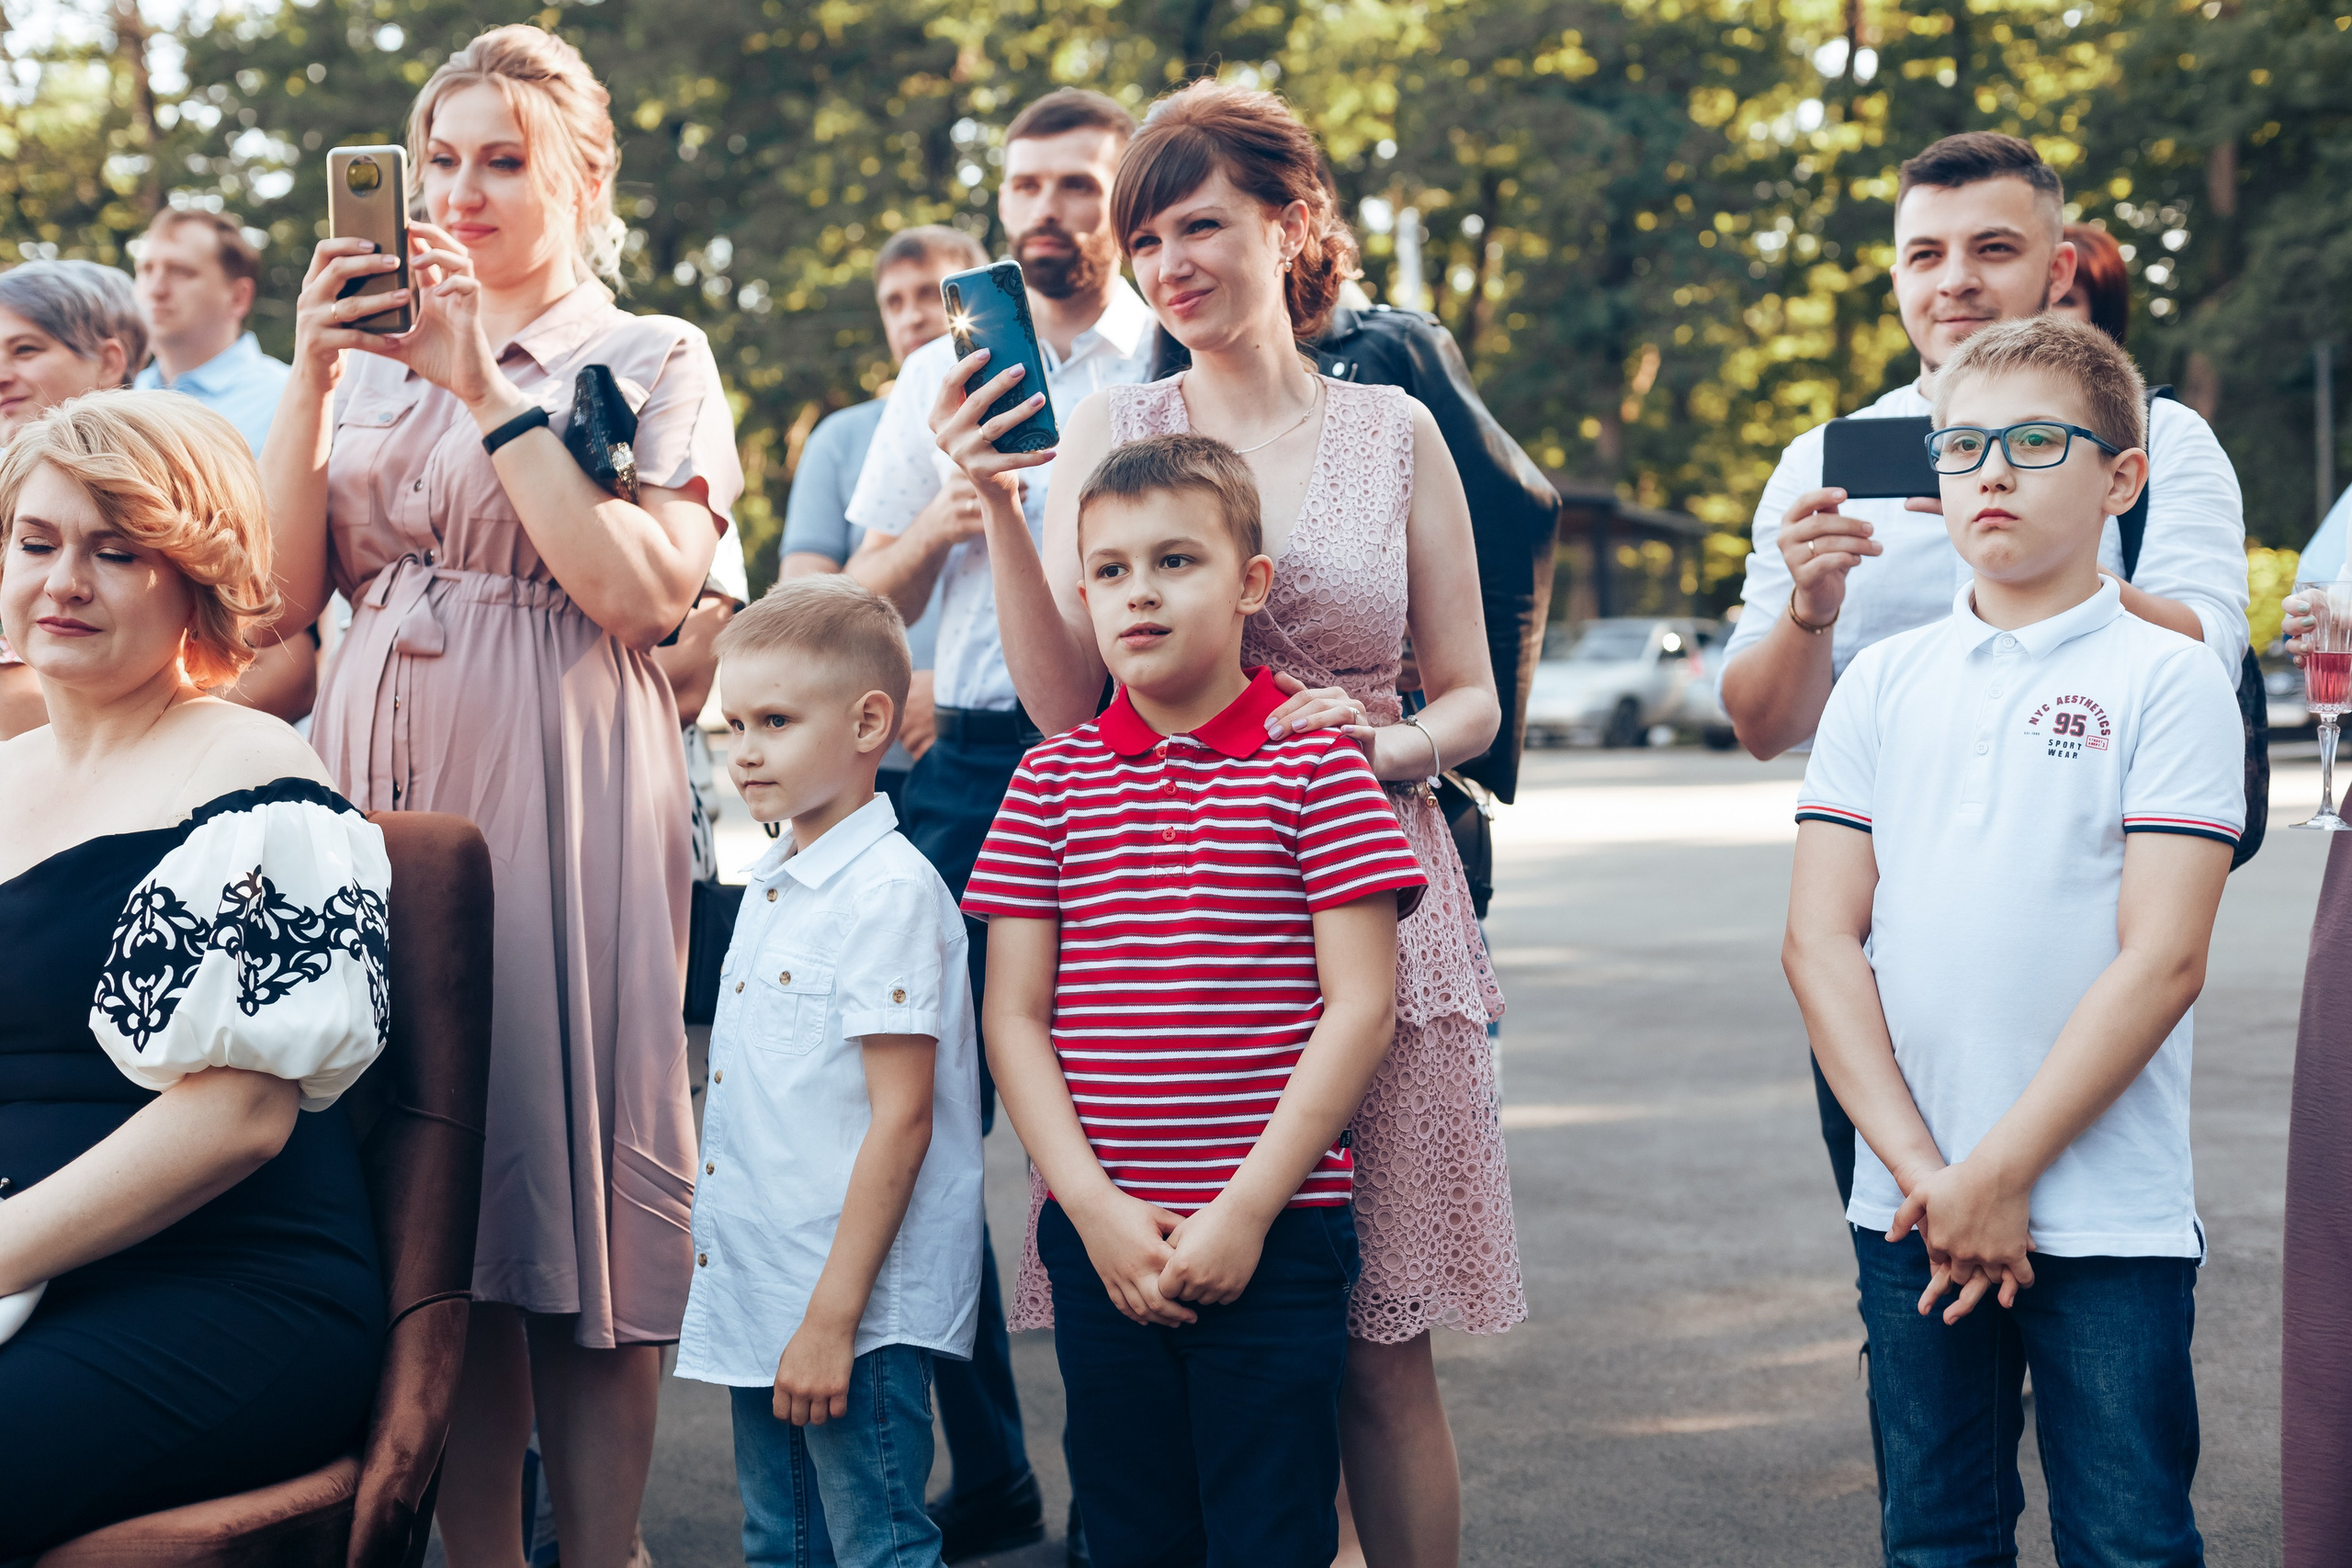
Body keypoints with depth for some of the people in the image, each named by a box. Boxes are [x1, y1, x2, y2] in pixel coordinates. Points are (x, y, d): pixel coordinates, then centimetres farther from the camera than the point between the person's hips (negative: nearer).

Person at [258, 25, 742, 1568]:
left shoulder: (652, 358, 5)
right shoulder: (375, 364, 17)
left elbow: (647, 592, -11)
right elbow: (288, 594, 7)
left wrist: (486, 387, -11)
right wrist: (312, 377, -2)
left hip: (562, 799, -4)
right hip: (381, 782, 4)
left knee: (573, 1162, -4)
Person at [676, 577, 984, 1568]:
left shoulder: (890, 891, -15)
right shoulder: (771, 885, 13)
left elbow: (901, 1118, -19)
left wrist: (832, 1318, -20)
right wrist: (783, 1312, 17)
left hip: (860, 1314, -9)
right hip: (753, 1300, 9)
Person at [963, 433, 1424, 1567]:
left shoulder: (1312, 763, -3)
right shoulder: (1052, 780, 6)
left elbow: (1360, 1006, -7)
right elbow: (1015, 1015, 4)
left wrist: (1247, 1210, -12)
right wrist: (1092, 1205, -8)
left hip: (1275, 1237, -3)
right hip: (1101, 1235, 3)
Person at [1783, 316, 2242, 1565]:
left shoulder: (2166, 679, -3)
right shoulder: (1884, 681, 8)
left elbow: (2162, 958, -10)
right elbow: (1819, 939, 2)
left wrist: (1999, 1173, -13)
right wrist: (1919, 1167, -9)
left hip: (2108, 1214, -3)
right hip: (1910, 1213, 3)